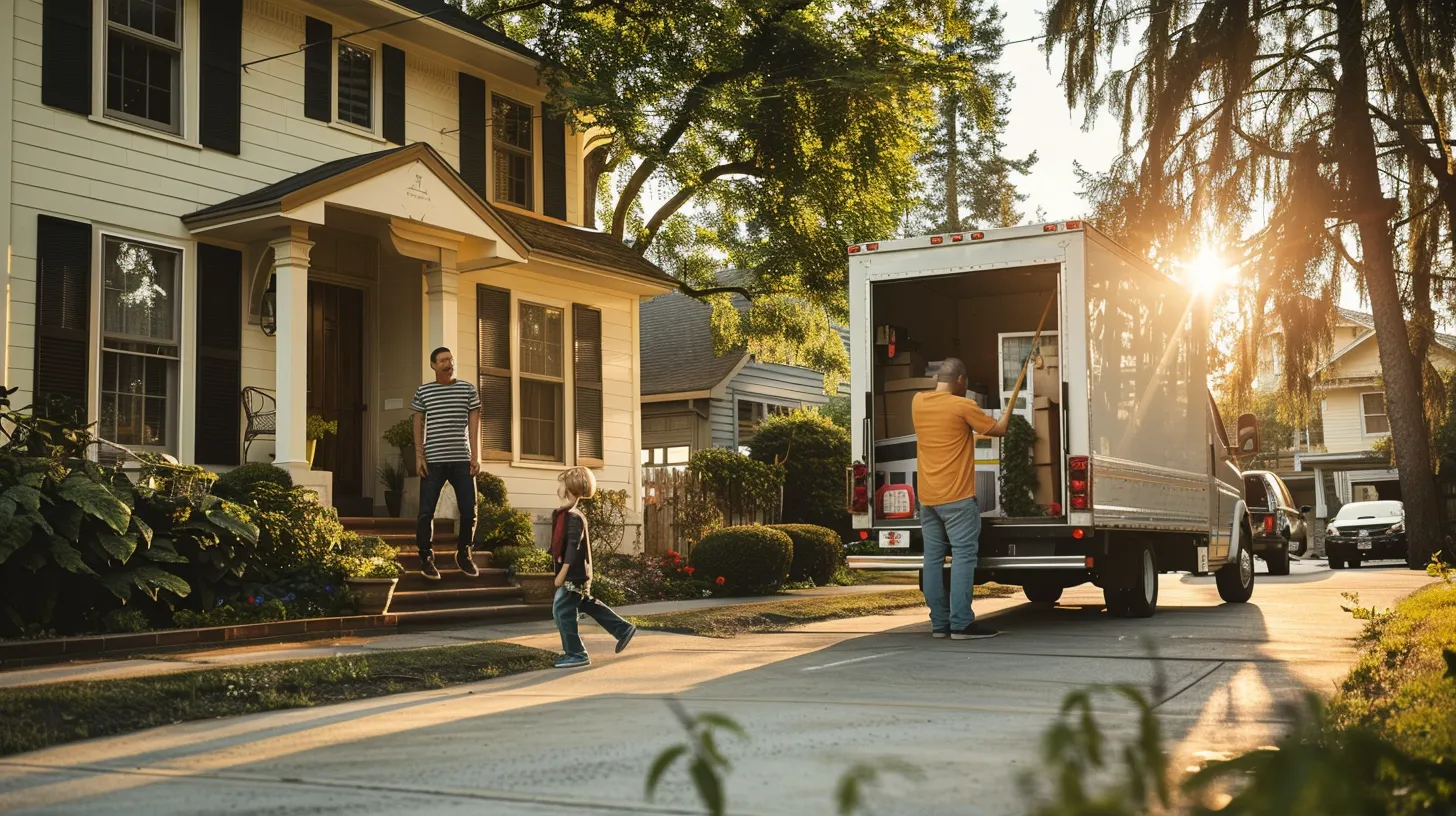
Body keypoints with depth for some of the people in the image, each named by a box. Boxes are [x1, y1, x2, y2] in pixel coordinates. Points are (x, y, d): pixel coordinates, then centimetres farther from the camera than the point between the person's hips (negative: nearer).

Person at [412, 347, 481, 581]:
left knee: (469, 510, 1)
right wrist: (419, 456, -3)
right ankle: (426, 558, 8)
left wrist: (476, 456, -1)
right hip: (433, 460, -1)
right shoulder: (423, 392, 5)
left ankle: (463, 555, 20)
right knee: (427, 511, -4)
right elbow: (418, 424, 6)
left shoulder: (467, 390, 7)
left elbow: (474, 424, 7)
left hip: (462, 459, 1)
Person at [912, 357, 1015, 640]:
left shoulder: (918, 402, 7)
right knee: (963, 556, -5)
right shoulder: (963, 406, -9)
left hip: (927, 497, 6)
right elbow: (999, 429, 1)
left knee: (933, 558, 6)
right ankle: (961, 624, -10)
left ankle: (939, 623, 7)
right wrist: (1008, 409, 18)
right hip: (956, 496, -6)